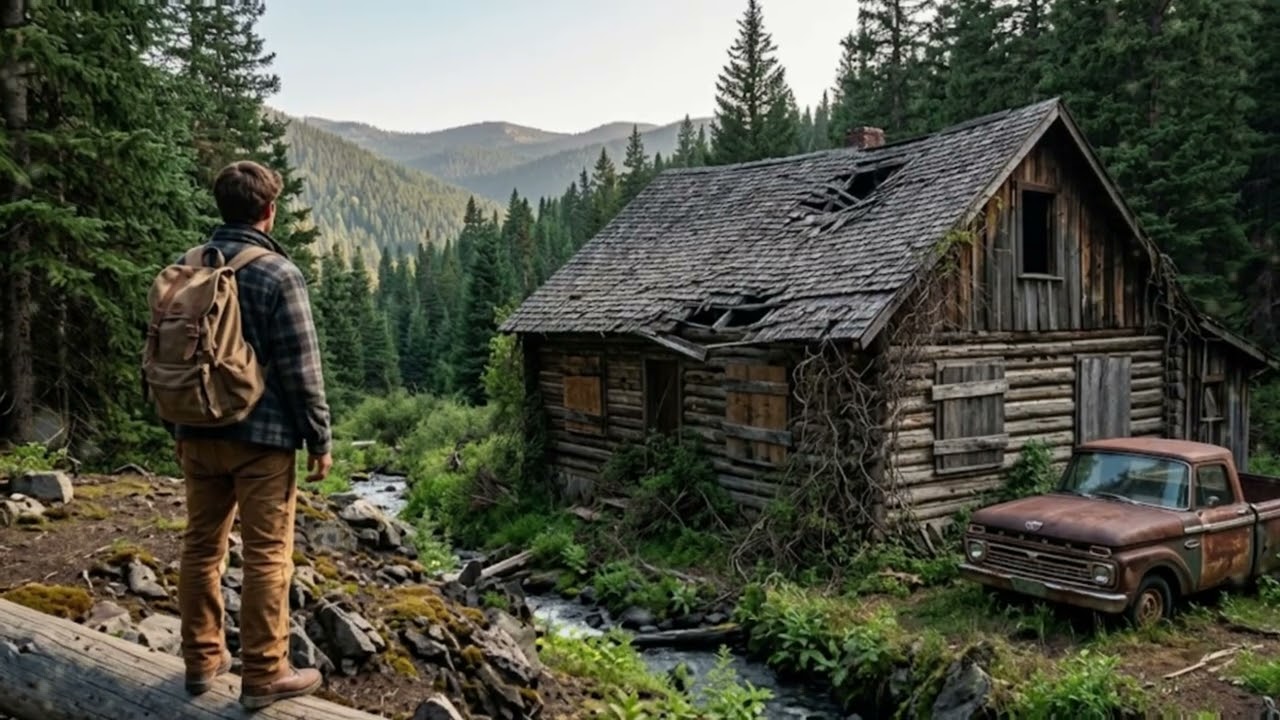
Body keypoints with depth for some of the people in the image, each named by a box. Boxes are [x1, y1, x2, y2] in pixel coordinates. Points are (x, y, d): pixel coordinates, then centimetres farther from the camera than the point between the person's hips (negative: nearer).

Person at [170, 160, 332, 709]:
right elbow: (301, 370, -14)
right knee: (267, 555, 2)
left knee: (201, 546, 15)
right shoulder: (278, 274, -14)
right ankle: (264, 675, 9)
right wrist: (320, 439, -5)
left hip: (198, 433, 7)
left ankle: (202, 660, 26)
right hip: (261, 437, -6)